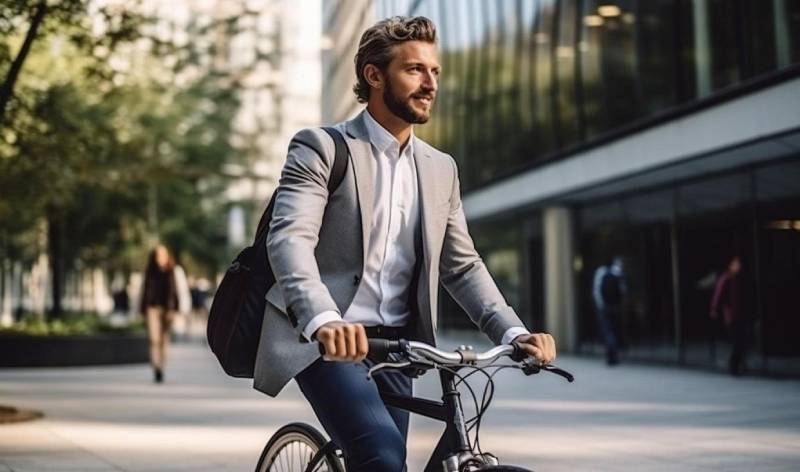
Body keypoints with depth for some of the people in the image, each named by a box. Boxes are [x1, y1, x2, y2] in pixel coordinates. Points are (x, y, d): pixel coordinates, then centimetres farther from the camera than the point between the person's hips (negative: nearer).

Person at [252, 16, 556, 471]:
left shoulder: (441, 168, 12)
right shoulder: (321, 147, -5)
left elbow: (463, 265, 12)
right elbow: (290, 238, -20)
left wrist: (514, 331, -5)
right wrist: (324, 320, -39)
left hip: (393, 345, 6)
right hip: (323, 342, -6)